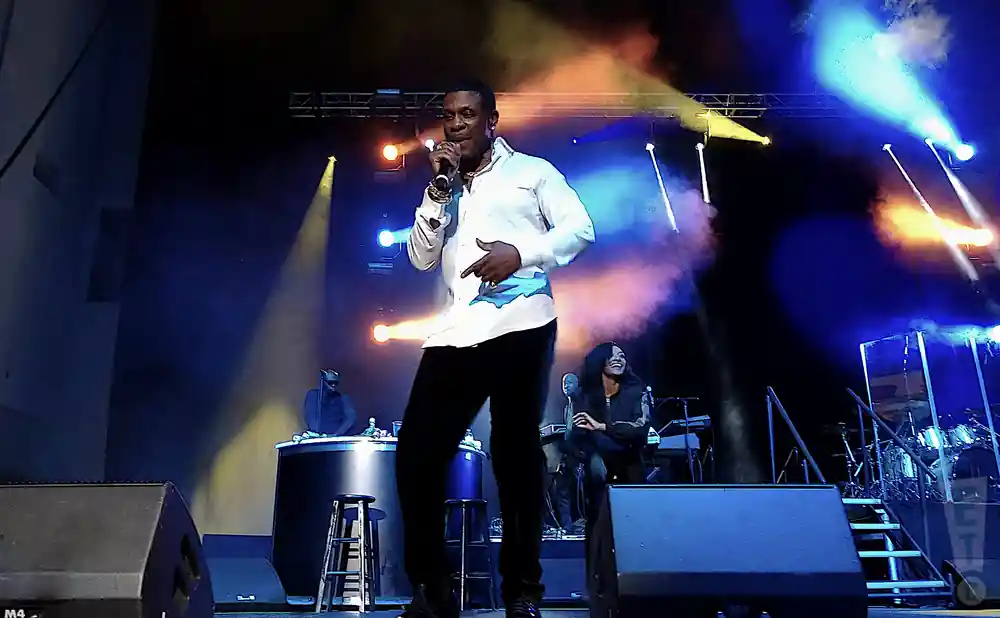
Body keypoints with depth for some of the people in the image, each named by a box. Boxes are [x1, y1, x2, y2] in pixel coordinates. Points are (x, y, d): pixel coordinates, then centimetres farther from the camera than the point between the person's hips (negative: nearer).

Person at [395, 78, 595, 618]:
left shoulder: (531, 171, 14)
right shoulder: (444, 189, 25)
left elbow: (579, 228, 1)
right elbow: (421, 259, 13)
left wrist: (521, 253, -14)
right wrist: (438, 189, 5)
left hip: (520, 324, -4)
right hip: (457, 331, 4)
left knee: (516, 454, 0)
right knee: (415, 454, -4)